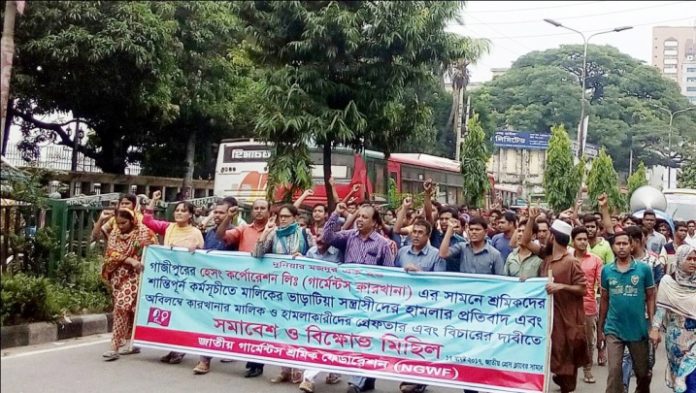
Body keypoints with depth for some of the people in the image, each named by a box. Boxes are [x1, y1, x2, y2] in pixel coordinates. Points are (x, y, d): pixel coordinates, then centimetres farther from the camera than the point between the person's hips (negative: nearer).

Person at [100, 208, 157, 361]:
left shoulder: (143, 232, -7)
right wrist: (130, 260, -21)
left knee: (122, 307, -14)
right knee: (128, 310, 10)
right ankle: (134, 344, 20)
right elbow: (111, 253, -6)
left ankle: (115, 347, -11)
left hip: (134, 275, -5)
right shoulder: (114, 233, 6)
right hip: (119, 275, 5)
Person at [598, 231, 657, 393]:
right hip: (613, 329, 0)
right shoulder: (606, 270, 1)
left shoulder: (644, 269, -5)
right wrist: (600, 328, 8)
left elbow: (650, 298, -1)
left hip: (638, 329, 0)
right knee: (614, 371, -3)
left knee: (643, 371, 16)